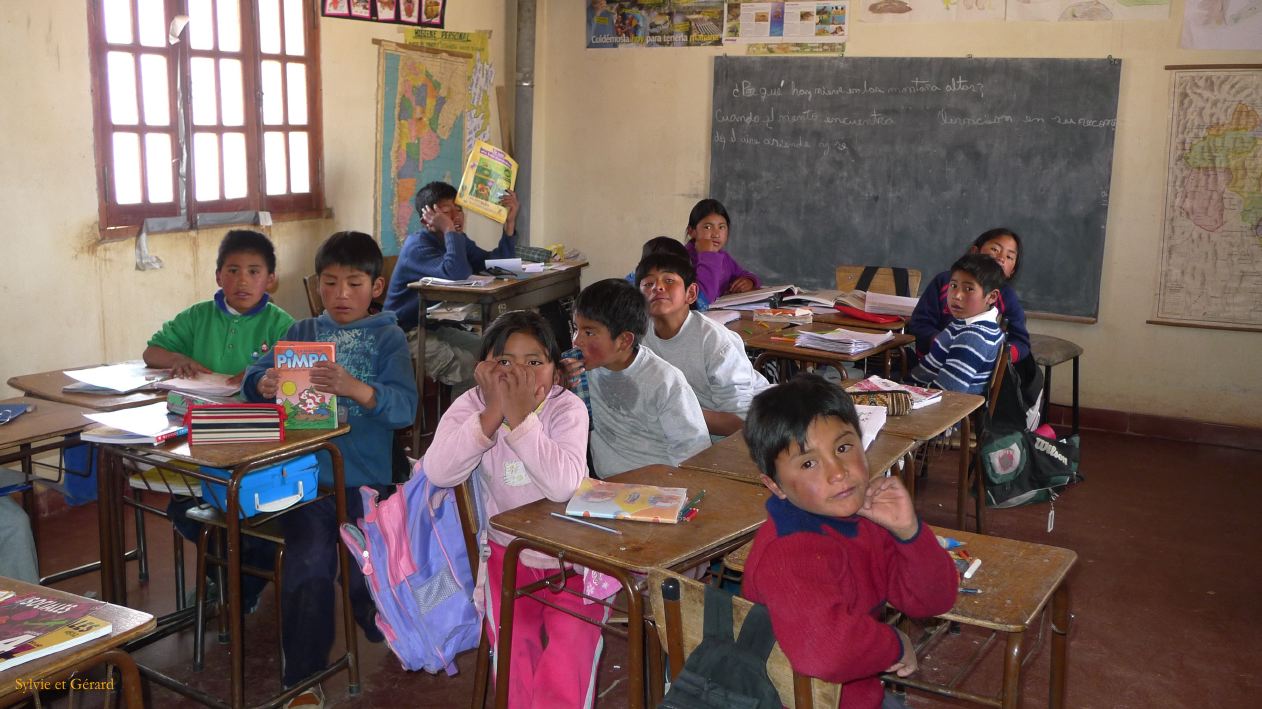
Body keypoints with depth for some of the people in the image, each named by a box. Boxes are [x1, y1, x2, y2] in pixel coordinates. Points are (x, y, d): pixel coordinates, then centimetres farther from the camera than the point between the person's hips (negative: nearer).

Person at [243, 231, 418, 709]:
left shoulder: (388, 337, 4)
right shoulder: (302, 332, 15)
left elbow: (404, 407, -12)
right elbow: (255, 375, 4)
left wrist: (354, 388, -31)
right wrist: (265, 385, -21)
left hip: (365, 479, -1)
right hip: (306, 477, 2)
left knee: (367, 573, -12)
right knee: (308, 566, -18)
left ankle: (380, 622, 25)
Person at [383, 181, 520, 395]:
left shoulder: (457, 241, 9)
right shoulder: (417, 245, -19)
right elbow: (457, 274, -37)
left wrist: (510, 222, -10)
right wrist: (449, 230, -29)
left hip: (437, 328, 9)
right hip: (407, 335, -9)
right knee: (468, 365, -25)